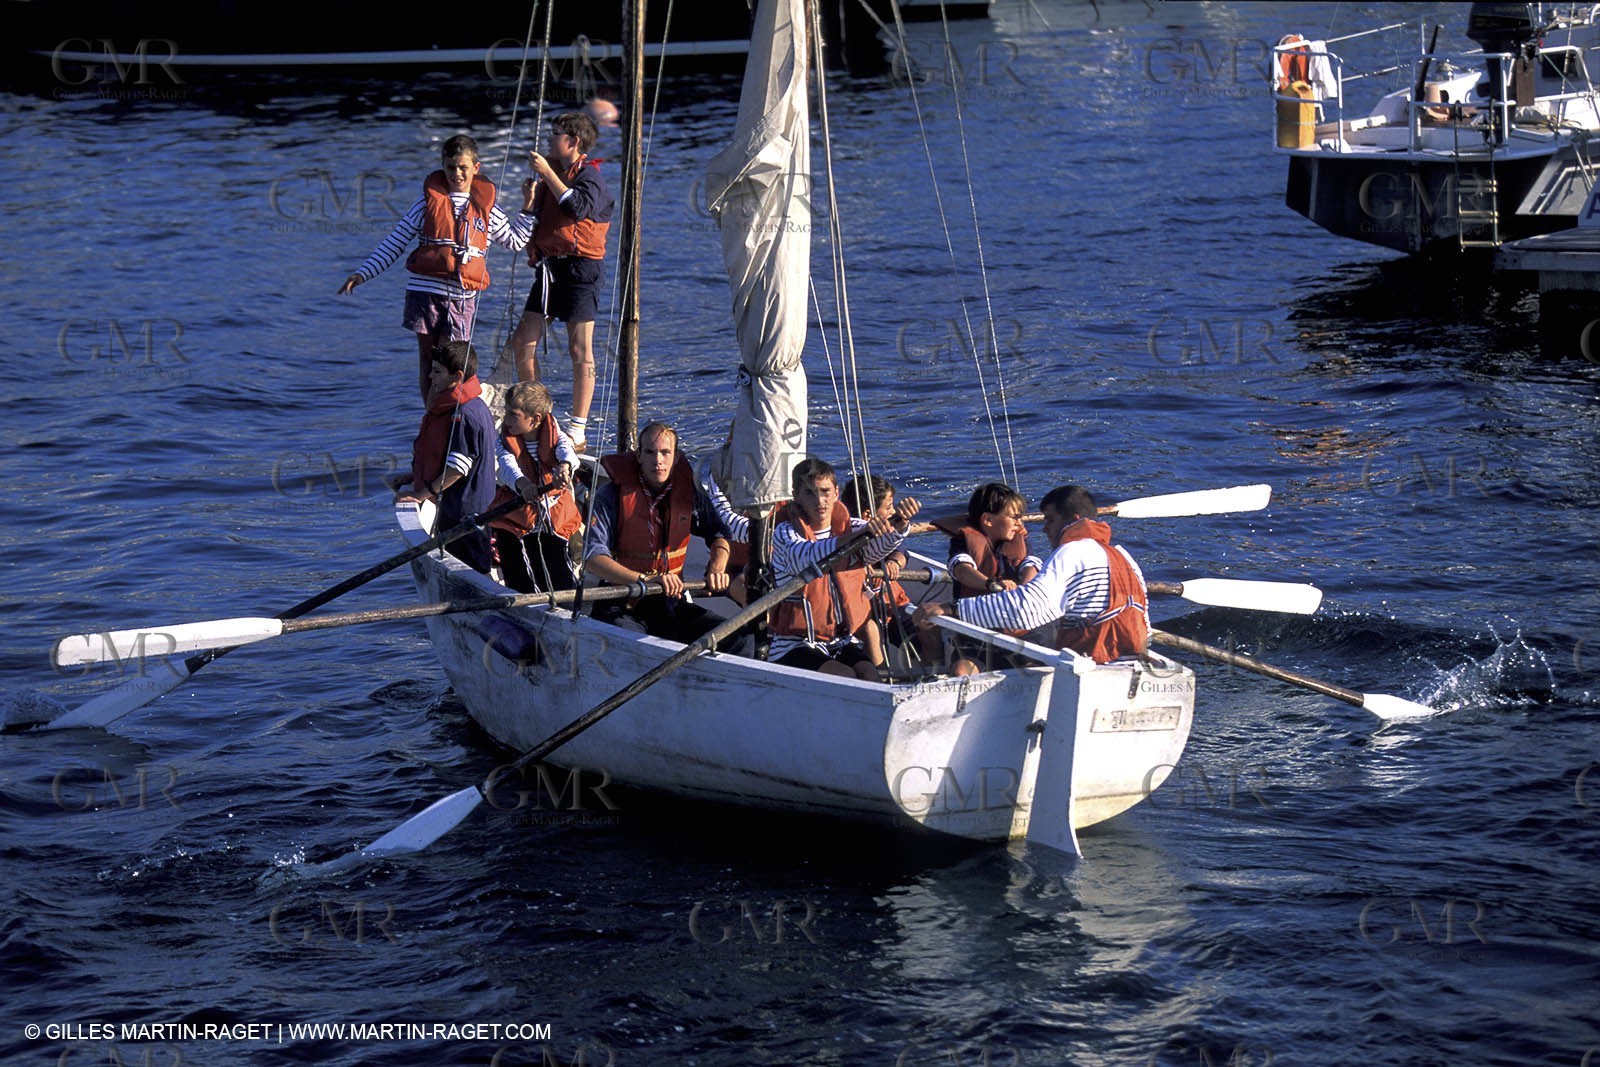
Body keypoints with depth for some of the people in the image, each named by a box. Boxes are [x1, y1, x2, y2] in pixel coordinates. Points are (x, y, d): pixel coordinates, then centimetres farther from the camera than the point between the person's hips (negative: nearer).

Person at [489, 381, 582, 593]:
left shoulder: (554, 436, -2)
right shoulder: (507, 440, -2)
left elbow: (567, 451, -25)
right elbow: (508, 467, -22)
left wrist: (564, 467, -50)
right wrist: (523, 484, -46)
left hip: (555, 525, 0)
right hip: (515, 527, 0)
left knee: (564, 587, -2)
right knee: (523, 592, -4)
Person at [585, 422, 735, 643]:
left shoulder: (689, 492, 4)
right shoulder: (612, 495, -9)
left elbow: (718, 534, 20)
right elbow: (593, 558, -18)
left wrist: (716, 570, -3)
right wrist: (646, 580, -31)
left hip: (670, 601, 5)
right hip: (621, 605, -5)